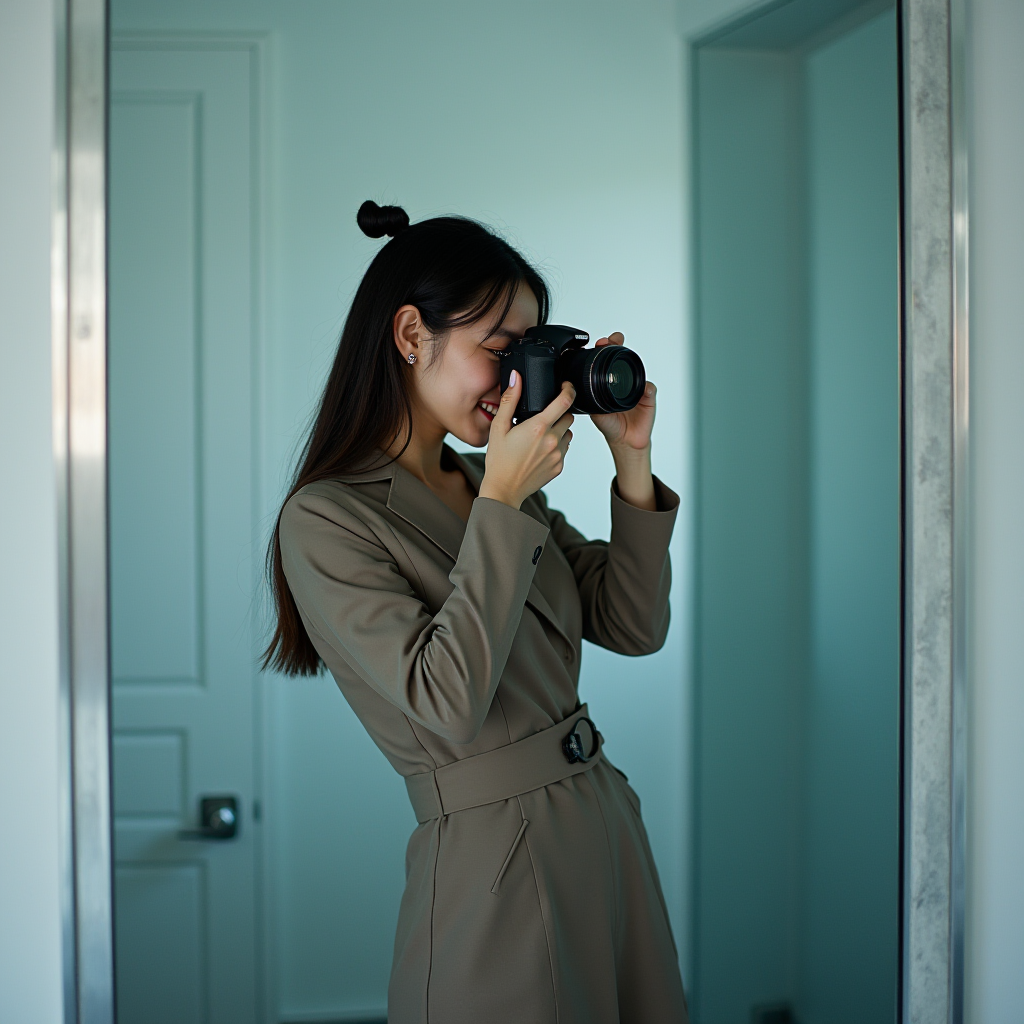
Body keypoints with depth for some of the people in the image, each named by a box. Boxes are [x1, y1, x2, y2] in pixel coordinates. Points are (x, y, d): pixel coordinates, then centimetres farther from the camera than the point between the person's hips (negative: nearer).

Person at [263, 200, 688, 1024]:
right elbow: (447, 702, -22)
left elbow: (634, 627, 8)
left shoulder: (494, 483, 10)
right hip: (495, 867, -7)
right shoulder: (326, 521, -13)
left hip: (609, 828, 8)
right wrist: (500, 506, -20)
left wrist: (632, 463, -1)